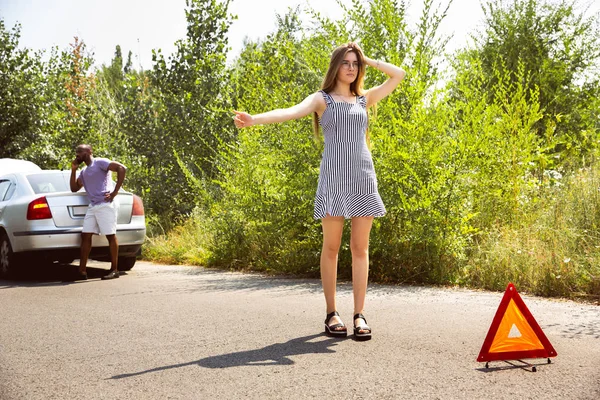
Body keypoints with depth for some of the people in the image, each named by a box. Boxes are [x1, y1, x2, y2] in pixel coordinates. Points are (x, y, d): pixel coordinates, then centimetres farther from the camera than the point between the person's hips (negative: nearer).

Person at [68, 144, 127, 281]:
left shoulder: (100, 163, -3)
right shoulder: (84, 172, 22)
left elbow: (122, 168, -14)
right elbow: (74, 188, 22)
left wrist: (115, 192, -16)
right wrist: (73, 170, 12)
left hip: (105, 204, -9)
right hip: (92, 207, 9)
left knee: (111, 236, -5)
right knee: (85, 236, 3)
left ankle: (114, 270, 0)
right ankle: (82, 271, 5)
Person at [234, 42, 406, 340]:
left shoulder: (364, 99, 18)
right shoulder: (322, 99, 7)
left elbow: (398, 75, 24)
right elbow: (290, 112, -11)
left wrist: (369, 60, 18)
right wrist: (254, 119, -28)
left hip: (363, 175, 3)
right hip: (333, 175, -3)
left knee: (360, 248, 0)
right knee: (331, 247, -2)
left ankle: (359, 314, 2)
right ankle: (331, 314, 7)